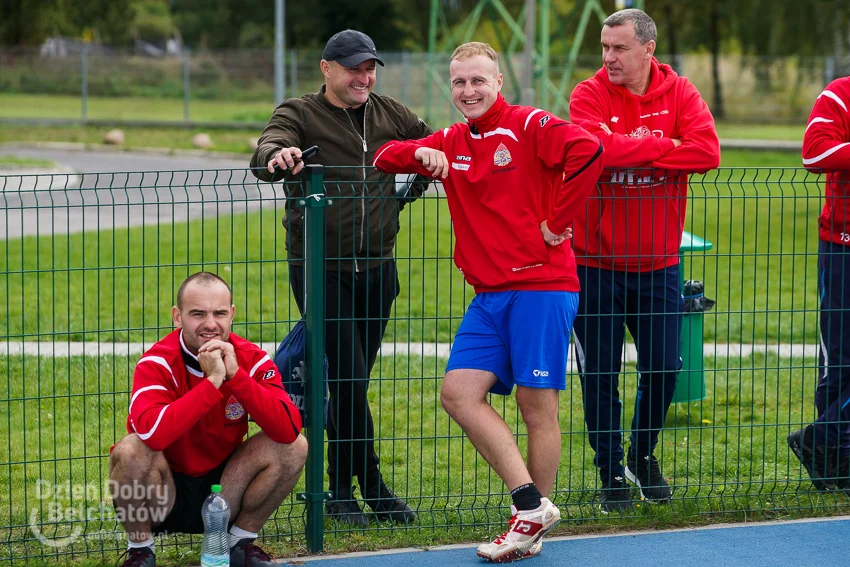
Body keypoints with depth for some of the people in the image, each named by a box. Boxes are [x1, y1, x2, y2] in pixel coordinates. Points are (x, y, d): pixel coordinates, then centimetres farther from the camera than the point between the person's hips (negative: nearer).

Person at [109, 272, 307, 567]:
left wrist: (236, 375, -31)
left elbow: (289, 430, -24)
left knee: (294, 446, -15)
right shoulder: (157, 363, -18)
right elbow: (151, 433, -39)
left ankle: (240, 543, 4)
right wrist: (212, 382, -37)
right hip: (165, 495, -3)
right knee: (130, 450, -33)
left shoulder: (251, 359, -8)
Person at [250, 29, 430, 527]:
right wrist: (277, 156, -48)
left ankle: (340, 490, 19)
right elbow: (266, 153, -25)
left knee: (353, 384, 9)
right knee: (349, 380, -10)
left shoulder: (390, 114, 9)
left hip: (376, 266, 4)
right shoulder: (300, 115, -5)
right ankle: (373, 488, 0)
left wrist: (411, 191, 7)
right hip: (320, 270, -4)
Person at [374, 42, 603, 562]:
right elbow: (384, 157, 19)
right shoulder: (451, 143, 15)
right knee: (459, 392, -5)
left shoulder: (529, 126, -6)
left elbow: (588, 151, -22)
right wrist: (420, 153, -3)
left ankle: (531, 525, 7)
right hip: (490, 294, 7)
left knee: (537, 404, -3)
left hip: (541, 287, -7)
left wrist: (557, 220, -17)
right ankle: (531, 505, -1)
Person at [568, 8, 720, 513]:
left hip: (658, 262, 2)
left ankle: (644, 456, 30)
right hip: (597, 260, -2)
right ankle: (612, 472, 16)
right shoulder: (590, 95, -7)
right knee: (601, 373, 2)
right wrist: (662, 147, -17)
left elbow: (707, 151, -18)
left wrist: (631, 151, -18)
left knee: (664, 368, 6)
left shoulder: (680, 94, -1)